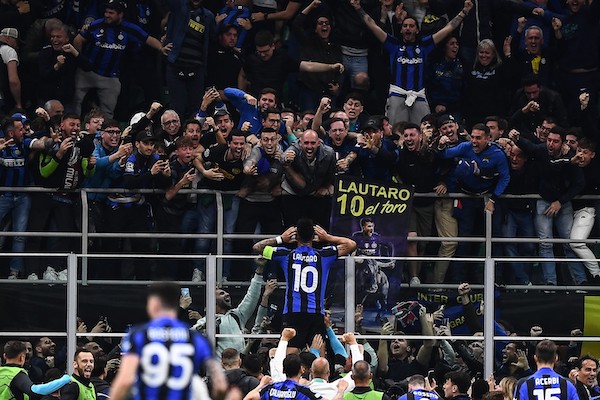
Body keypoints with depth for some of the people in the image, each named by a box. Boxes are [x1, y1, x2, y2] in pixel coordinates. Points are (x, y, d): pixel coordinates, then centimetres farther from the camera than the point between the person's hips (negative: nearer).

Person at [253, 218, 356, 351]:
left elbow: (257, 247, 17)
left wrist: (280, 239, 22)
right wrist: (328, 238, 18)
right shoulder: (323, 255, 4)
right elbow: (351, 245, 14)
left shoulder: (287, 255, 4)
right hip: (316, 314, 0)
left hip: (292, 313, 0)